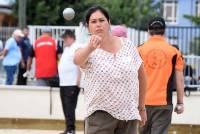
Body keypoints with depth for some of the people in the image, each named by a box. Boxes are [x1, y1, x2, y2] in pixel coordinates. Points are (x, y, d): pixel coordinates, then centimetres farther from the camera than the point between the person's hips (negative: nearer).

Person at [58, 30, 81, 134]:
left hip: (72, 84, -10)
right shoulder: (67, 48, 19)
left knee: (69, 108, -11)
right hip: (63, 83, 10)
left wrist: (78, 80, -21)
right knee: (66, 107, 11)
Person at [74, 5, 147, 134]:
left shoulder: (127, 45, 2)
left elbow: (141, 75, 13)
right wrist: (90, 47, -55)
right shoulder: (88, 50, -8)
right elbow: (77, 60, -33)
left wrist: (141, 107, 15)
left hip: (129, 114, 3)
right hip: (100, 114, -3)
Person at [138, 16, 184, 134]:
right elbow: (180, 79, 0)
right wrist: (180, 103, 7)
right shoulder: (174, 52, 0)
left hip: (143, 102, 1)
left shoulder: (139, 50, 1)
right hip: (164, 102, -1)